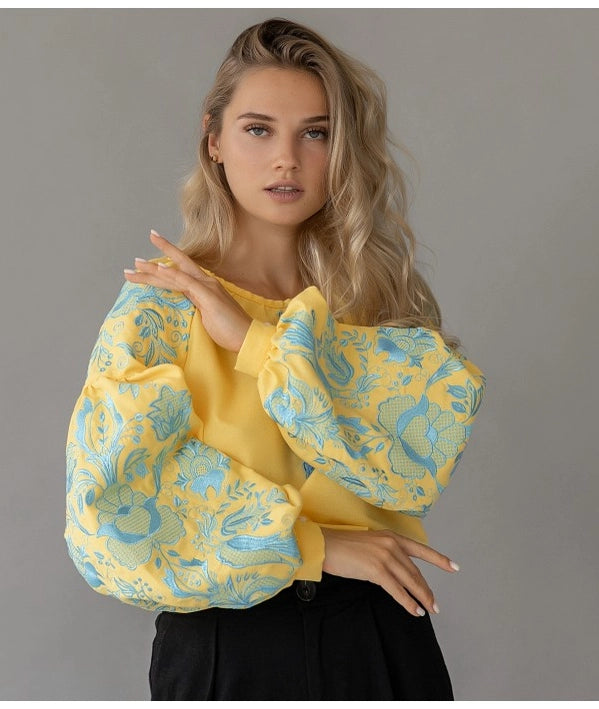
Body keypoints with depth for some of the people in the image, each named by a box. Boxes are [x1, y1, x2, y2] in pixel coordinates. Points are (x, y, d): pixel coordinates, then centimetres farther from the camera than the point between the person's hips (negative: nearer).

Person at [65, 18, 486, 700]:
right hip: (228, 648, -3)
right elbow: (111, 509, -16)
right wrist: (313, 546, -14)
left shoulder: (374, 293, 3)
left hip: (382, 636, 3)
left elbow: (442, 421, -15)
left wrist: (259, 341, -18)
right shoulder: (158, 304, -7)